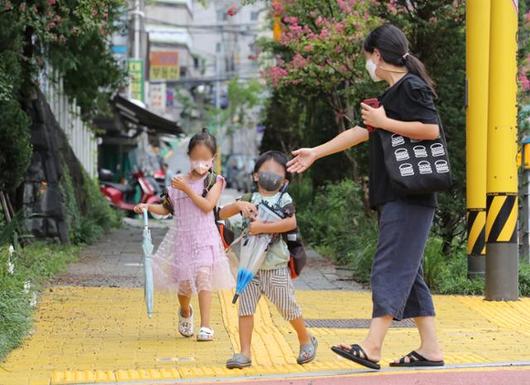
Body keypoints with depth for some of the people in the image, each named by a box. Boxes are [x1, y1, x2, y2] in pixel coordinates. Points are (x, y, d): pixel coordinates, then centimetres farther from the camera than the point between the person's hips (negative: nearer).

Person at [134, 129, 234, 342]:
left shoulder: (215, 181, 0)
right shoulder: (178, 181, 9)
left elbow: (208, 205, -14)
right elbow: (167, 208, 18)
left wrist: (187, 189, -15)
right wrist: (148, 207, 2)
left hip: (205, 237, -3)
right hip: (182, 237, 3)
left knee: (203, 276, -17)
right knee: (184, 282, 5)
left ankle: (205, 326, -15)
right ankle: (185, 312, 39)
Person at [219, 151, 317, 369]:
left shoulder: (283, 199, -3)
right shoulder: (251, 199, 8)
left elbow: (291, 223, -22)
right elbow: (222, 214, 5)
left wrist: (261, 227, -25)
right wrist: (239, 205, -14)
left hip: (276, 267, -3)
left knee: (288, 308, 6)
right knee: (245, 308, -3)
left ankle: (306, 341, 29)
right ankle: (245, 354, 0)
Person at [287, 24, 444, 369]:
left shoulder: (411, 86, -8)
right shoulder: (393, 93, 21)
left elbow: (431, 129, -21)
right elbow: (361, 132, 28)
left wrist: (383, 122, -16)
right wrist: (315, 154, 32)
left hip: (409, 197, -10)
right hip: (395, 198, 10)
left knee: (390, 269, -13)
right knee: (407, 272, 8)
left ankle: (371, 349, -17)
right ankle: (430, 350, 9)